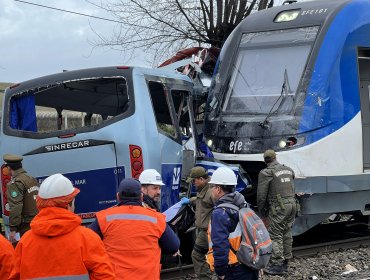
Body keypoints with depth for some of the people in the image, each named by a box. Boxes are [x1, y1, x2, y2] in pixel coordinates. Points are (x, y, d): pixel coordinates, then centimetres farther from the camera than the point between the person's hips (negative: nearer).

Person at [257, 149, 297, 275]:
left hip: (279, 207, -7)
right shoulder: (289, 170, 12)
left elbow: (261, 195, -7)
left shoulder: (266, 173, -8)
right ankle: (285, 262, 21)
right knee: (287, 233, 14)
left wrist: (261, 211, 4)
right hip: (292, 204, 7)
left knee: (275, 235, -2)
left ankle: (277, 265, -3)